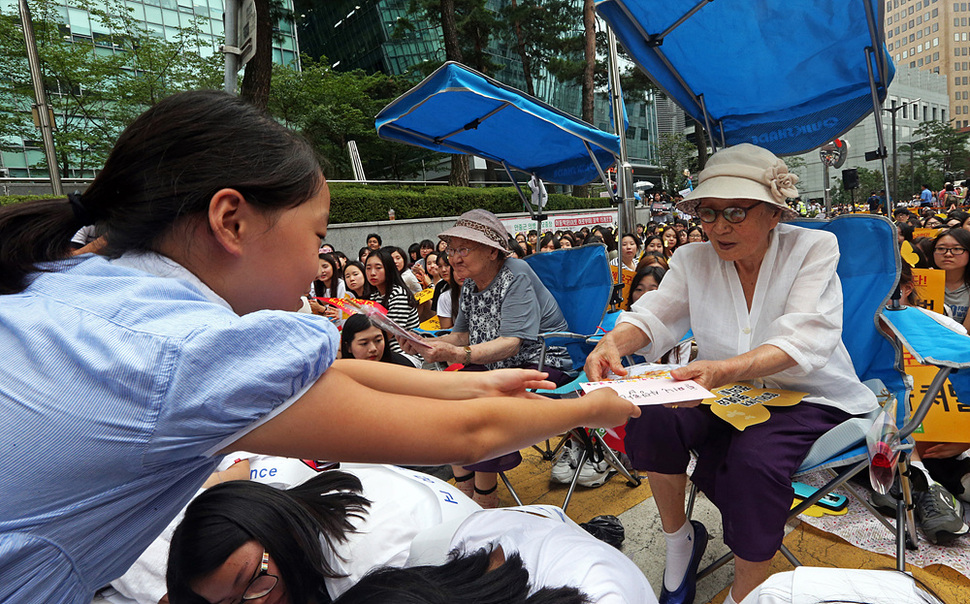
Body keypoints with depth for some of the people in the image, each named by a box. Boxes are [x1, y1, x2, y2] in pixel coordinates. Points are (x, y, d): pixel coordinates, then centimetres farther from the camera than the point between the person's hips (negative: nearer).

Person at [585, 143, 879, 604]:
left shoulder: (814, 248, -11)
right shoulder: (694, 260, 1)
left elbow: (804, 340, -25)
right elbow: (655, 315, -8)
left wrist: (727, 369, -45)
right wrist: (613, 343, -34)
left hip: (809, 396, -3)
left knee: (754, 458, -32)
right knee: (653, 416, -24)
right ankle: (678, 539, 2)